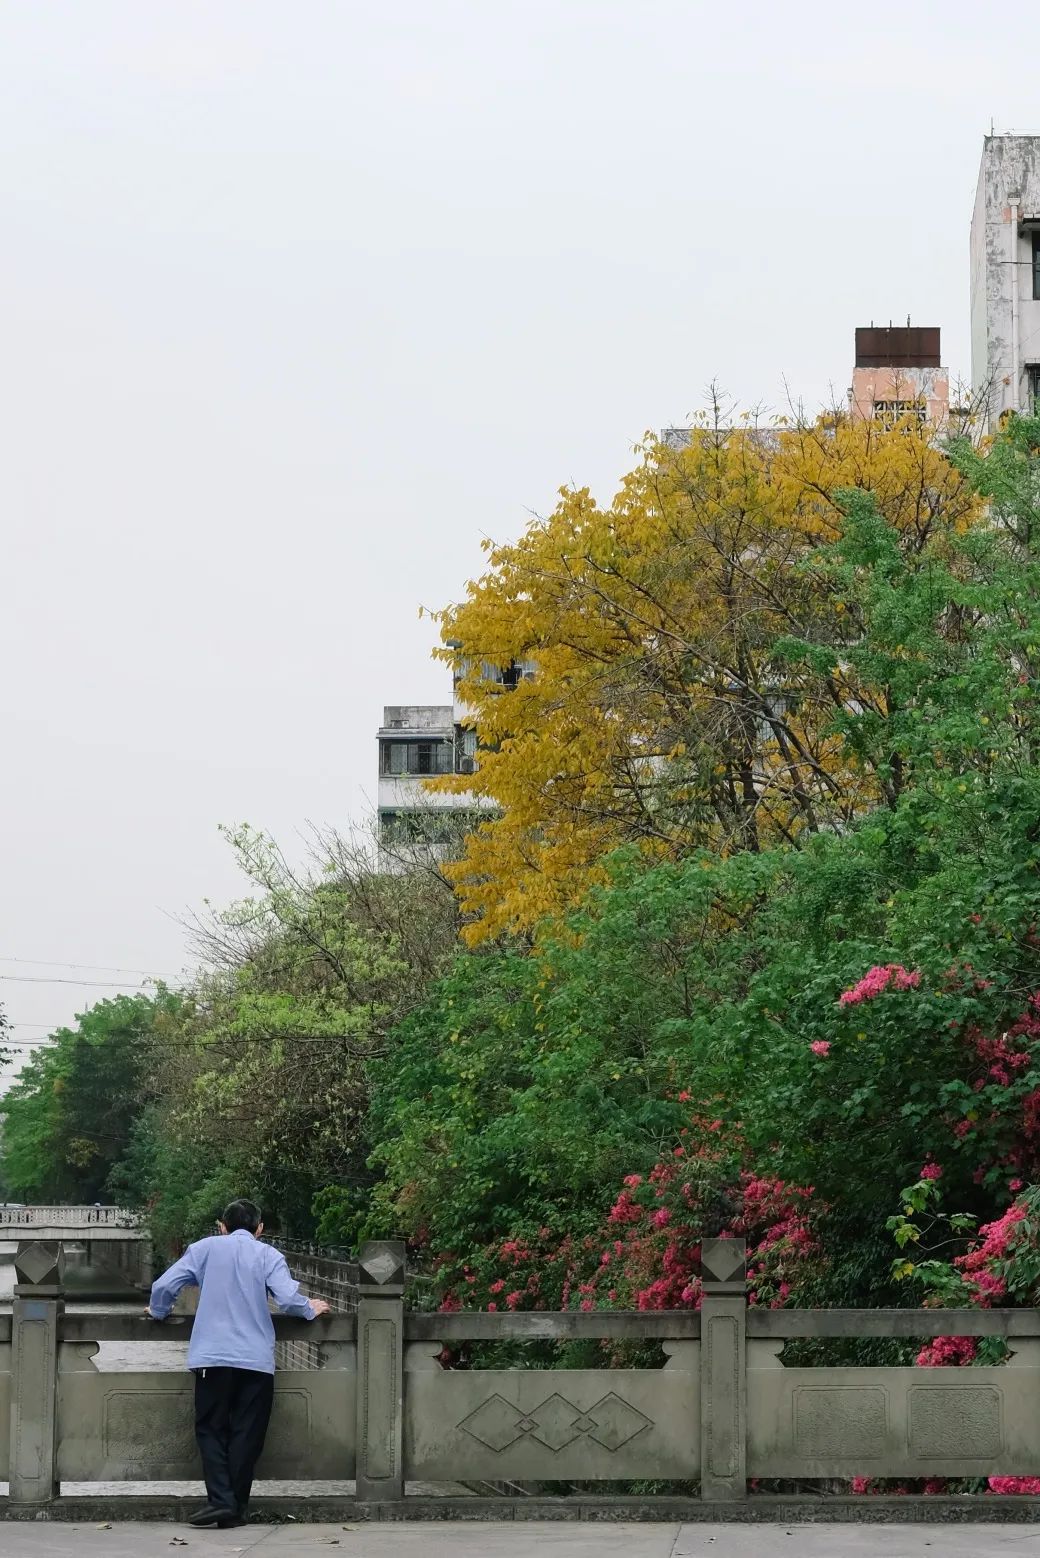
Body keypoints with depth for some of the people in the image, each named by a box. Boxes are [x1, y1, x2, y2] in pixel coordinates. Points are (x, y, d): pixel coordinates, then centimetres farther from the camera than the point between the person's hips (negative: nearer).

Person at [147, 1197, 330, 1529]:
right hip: (256, 1359, 0)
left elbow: (164, 1285, 2)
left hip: (212, 1356, 0)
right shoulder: (268, 1255, 5)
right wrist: (311, 1309, 13)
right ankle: (236, 1509, 5)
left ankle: (220, 1499, -10)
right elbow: (288, 1299, -8)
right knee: (246, 1434, 6)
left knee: (211, 1428, 7)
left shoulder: (204, 1248, 9)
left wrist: (159, 1312, 22)